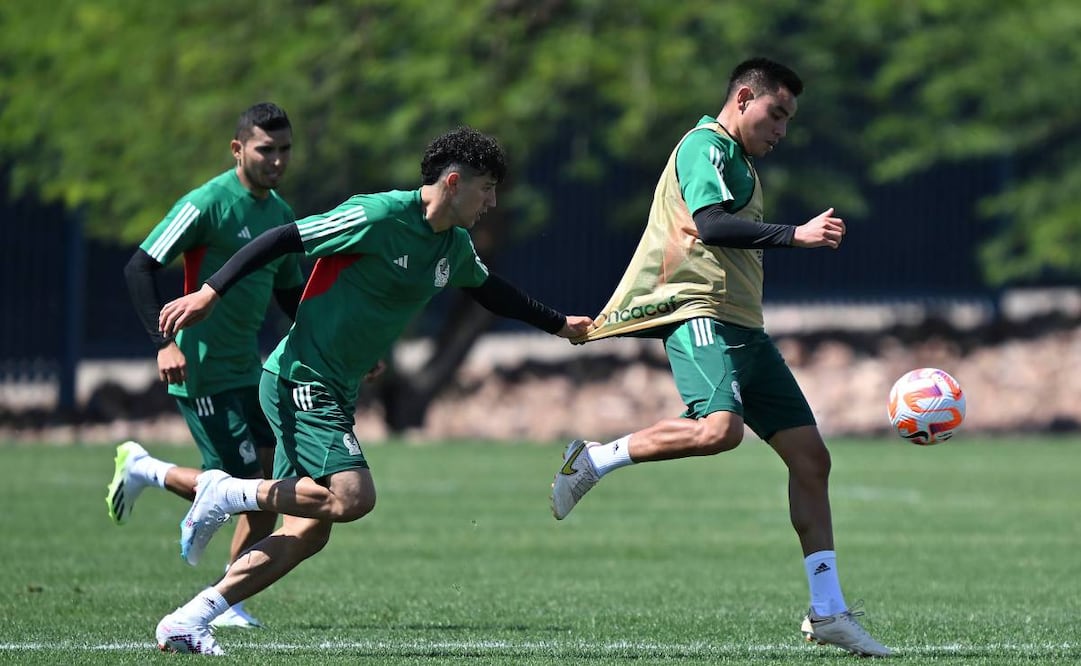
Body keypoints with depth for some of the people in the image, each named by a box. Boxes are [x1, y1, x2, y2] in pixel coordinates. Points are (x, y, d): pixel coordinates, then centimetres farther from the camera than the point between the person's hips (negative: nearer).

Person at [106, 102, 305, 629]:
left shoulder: (281, 215, 11)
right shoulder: (208, 204, -14)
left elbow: (289, 294, 25)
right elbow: (139, 267, -15)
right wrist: (164, 342, -24)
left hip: (248, 368, 8)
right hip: (202, 372, -8)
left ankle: (226, 601, 11)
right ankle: (143, 470, 13)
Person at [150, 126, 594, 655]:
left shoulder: (454, 245, 10)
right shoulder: (378, 216, -17)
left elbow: (490, 290, 32)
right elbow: (281, 240, -17)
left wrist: (559, 325, 39)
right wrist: (210, 293, -22)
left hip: (335, 392, 9)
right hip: (300, 378, -9)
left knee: (308, 533, 2)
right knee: (352, 497, -23)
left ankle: (185, 624, 3)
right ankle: (226, 493, -6)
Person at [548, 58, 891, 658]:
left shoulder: (738, 162, 25)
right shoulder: (705, 146, -5)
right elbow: (710, 224, -20)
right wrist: (796, 235, -22)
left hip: (743, 326, 10)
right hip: (701, 315, -10)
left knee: (809, 454, 3)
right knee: (719, 428, -34)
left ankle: (827, 612, 4)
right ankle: (594, 460, -14)